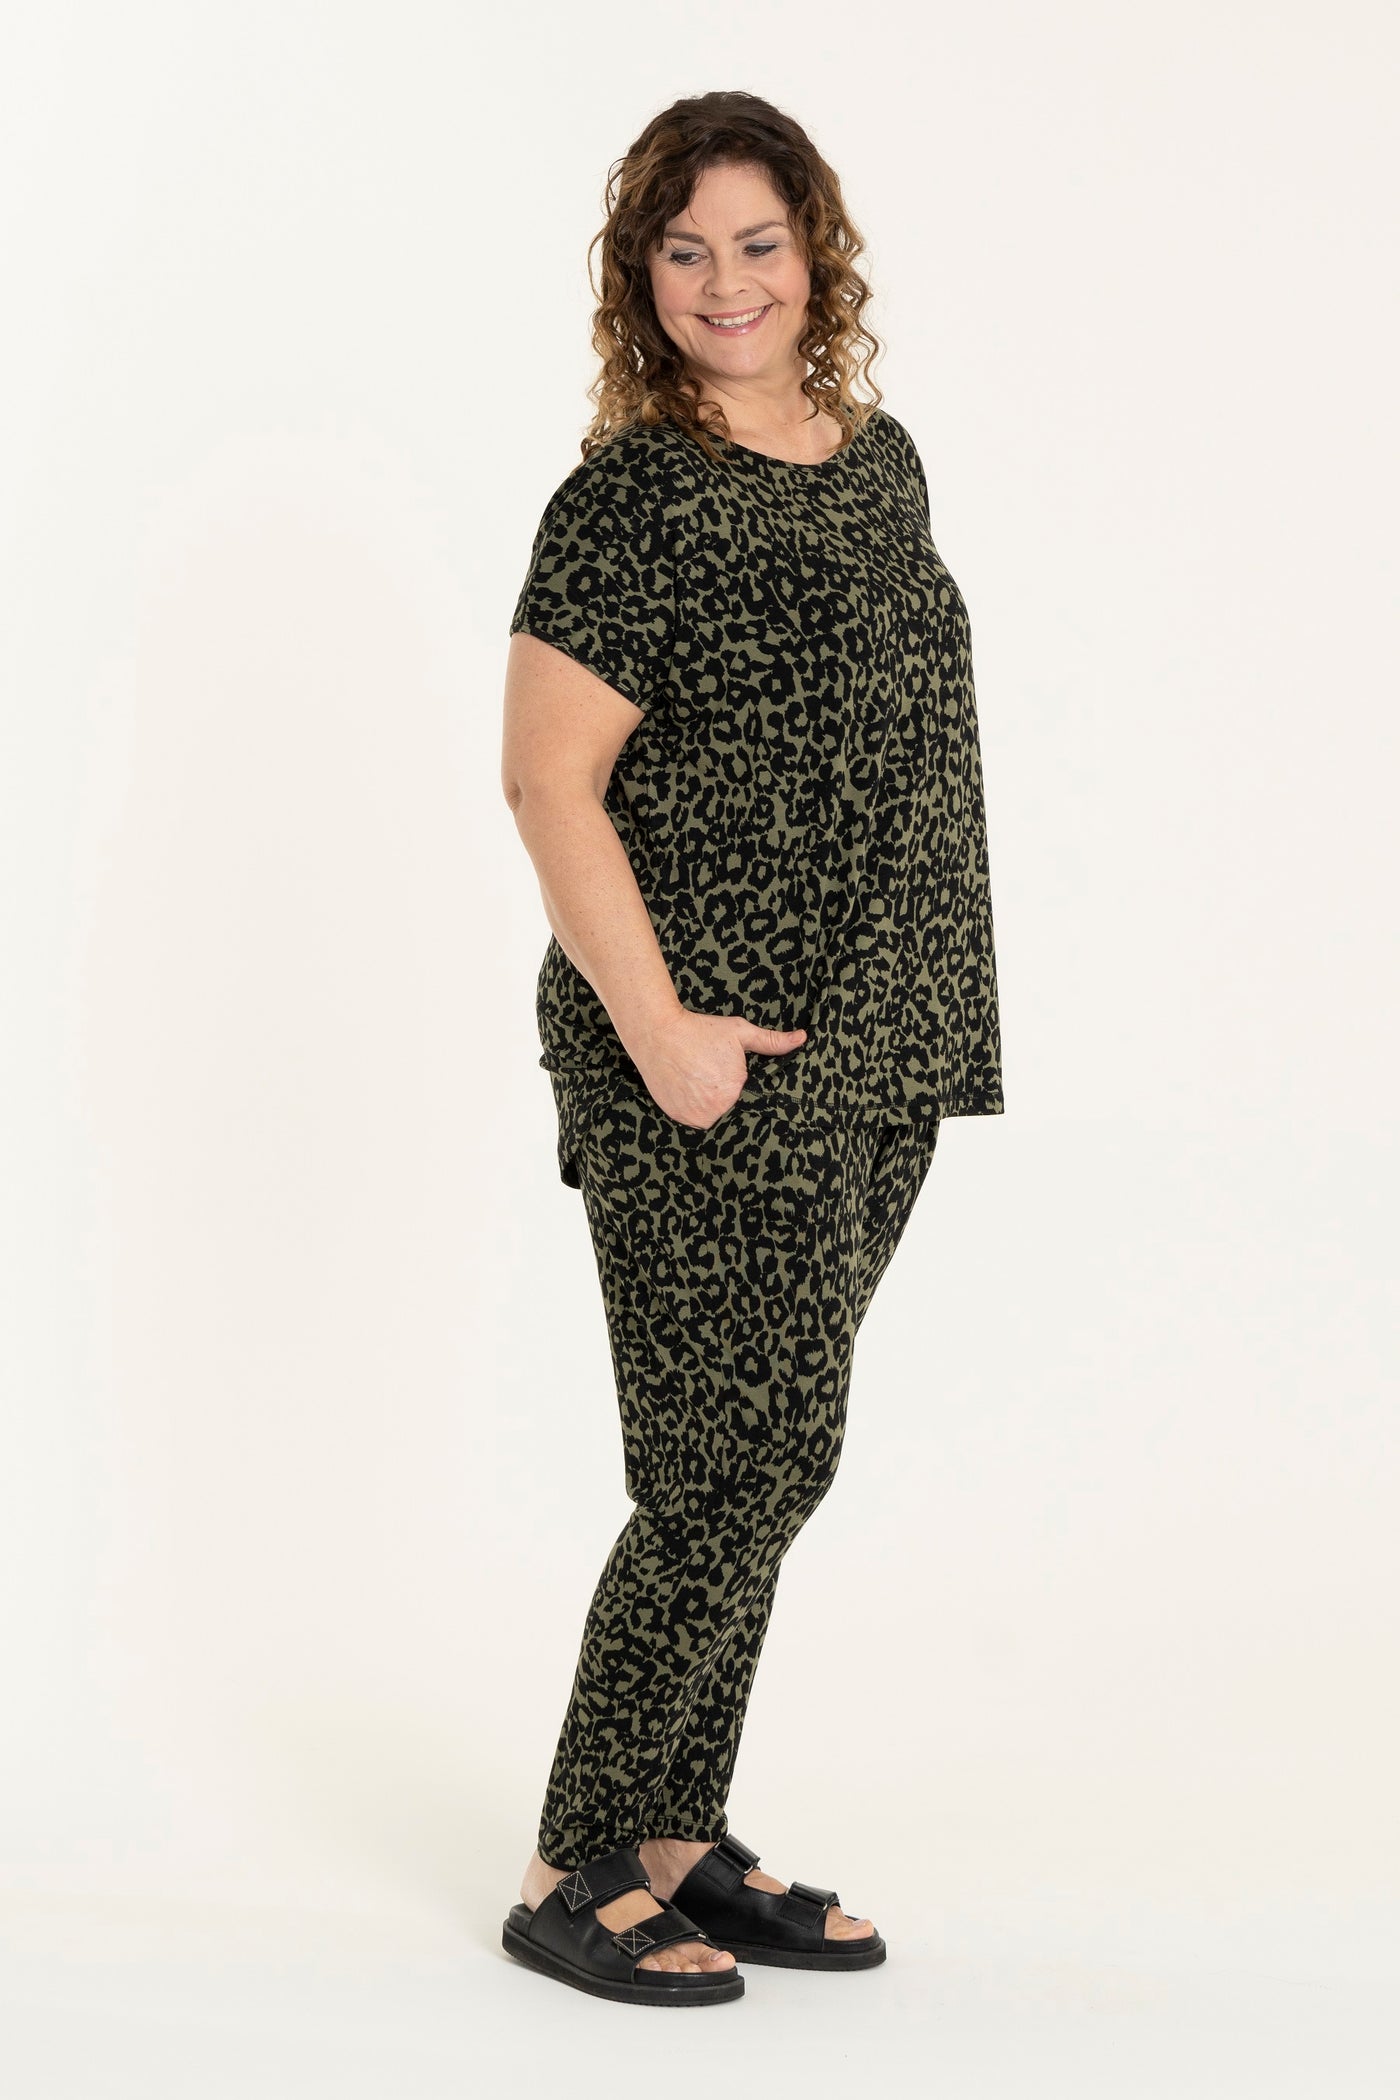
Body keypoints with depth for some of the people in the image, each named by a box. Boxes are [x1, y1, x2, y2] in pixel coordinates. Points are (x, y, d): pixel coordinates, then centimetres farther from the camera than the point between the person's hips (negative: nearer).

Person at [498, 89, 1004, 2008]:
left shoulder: (882, 458, 12)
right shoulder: (634, 500, -11)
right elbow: (547, 781, -14)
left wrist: (933, 1018, 17)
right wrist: (656, 1029, -19)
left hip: (879, 1058, 8)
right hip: (716, 1071, -8)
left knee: (758, 1458, 12)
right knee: (751, 1460, -6)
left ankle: (678, 1839, 24)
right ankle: (576, 1873, 8)